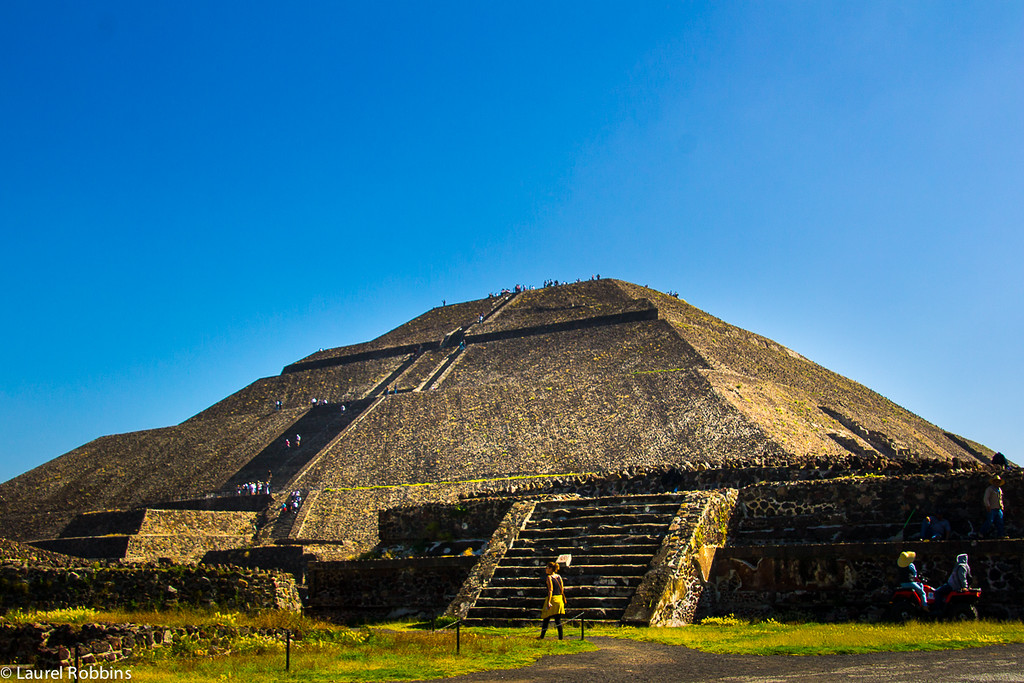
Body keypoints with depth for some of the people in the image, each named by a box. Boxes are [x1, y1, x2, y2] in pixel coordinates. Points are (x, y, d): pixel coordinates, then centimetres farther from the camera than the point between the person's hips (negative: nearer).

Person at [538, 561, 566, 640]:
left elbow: (550, 590, -18)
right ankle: (560, 637, 3)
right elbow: (562, 588, 11)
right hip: (560, 598, 6)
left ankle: (542, 636, 16)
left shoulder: (549, 577, -11)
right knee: (558, 620, 8)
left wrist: (548, 602, -22)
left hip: (552, 598, -6)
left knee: (546, 619, 7)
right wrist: (564, 599, 20)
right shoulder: (559, 576, 8)